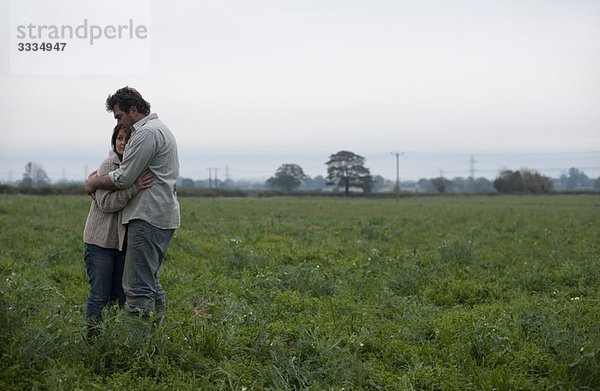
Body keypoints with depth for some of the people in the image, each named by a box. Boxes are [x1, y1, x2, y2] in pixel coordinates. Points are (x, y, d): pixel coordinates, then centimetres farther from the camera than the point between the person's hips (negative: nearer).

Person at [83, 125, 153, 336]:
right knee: (100, 295, -1)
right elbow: (105, 203, -20)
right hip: (101, 241, -5)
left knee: (120, 296, 10)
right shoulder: (108, 166, -10)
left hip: (124, 241, 5)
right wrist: (134, 188, -33)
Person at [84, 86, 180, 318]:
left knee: (138, 286, -11)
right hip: (163, 217, 11)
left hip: (148, 218, -11)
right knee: (150, 280, 15)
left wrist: (94, 183, 4)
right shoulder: (160, 129, 22)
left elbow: (123, 179, -14)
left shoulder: (147, 133, -13)